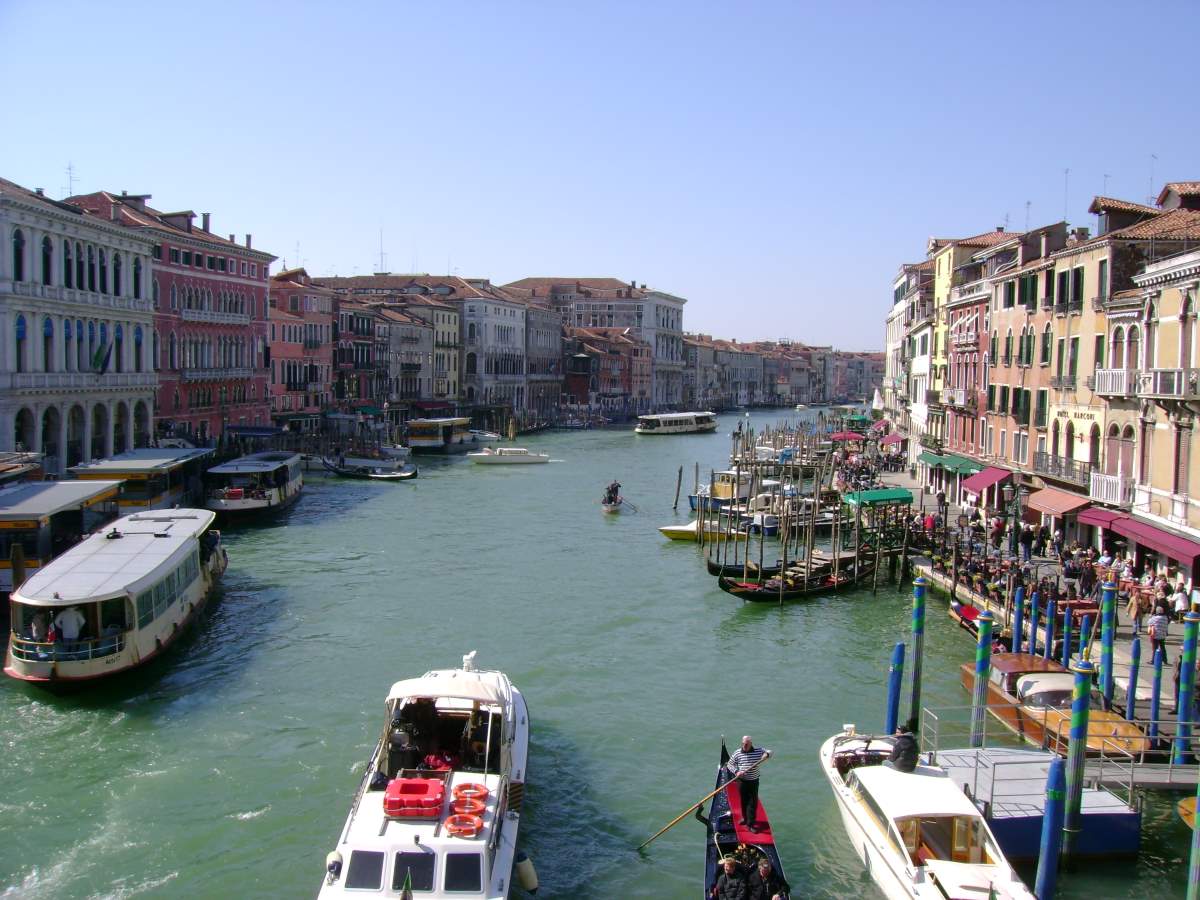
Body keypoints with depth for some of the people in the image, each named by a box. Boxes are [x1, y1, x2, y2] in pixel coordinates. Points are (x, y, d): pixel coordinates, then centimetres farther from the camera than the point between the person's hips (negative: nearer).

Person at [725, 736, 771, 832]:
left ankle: (750, 823, 2)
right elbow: (730, 764, 2)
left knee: (753, 802, -2)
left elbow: (769, 752, 11)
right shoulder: (738, 753, -4)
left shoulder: (758, 751, -3)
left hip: (754, 781, -1)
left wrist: (767, 754, -13)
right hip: (742, 781, 1)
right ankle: (745, 818, 35)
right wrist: (736, 772, -15)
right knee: (743, 801, 14)